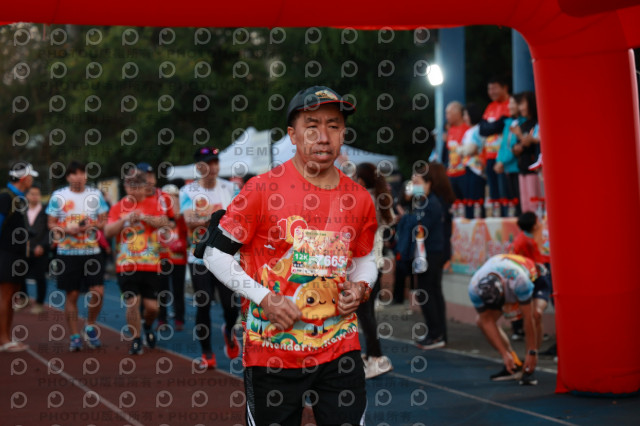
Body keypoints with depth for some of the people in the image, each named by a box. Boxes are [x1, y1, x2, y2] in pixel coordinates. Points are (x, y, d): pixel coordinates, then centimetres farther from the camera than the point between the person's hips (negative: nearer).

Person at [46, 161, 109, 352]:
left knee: (98, 291, -9)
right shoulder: (58, 196, 1)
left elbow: (104, 220, 9)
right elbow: (51, 224, 4)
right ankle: (75, 336, 11)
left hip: (92, 251, 1)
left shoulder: (96, 195, 6)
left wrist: (94, 225, -12)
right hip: (67, 252, -1)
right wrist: (66, 229, -14)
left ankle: (90, 326, 15)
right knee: (71, 295, 2)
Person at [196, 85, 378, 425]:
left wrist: (360, 287, -1)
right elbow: (216, 253, -4)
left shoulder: (358, 198, 4)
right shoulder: (263, 189, -9)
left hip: (339, 351, 3)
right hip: (272, 354, -3)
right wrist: (264, 298, -13)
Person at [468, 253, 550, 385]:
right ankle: (515, 366, -5)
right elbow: (487, 321, -24)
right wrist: (505, 354, -25)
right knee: (482, 321, -14)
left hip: (534, 281, -4)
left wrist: (532, 353, -33)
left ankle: (529, 369, -22)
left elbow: (528, 318, -39)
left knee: (535, 314, -34)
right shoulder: (475, 288, -33)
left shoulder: (518, 279, -46)